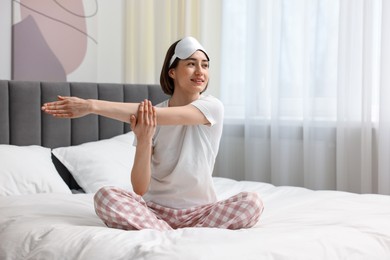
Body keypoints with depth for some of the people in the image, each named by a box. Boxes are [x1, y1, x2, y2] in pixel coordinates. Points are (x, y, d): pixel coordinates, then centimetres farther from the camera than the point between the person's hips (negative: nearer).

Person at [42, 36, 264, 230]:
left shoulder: (212, 107, -7)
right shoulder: (149, 117, -2)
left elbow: (158, 116, -25)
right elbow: (140, 189, -10)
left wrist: (93, 106, -30)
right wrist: (143, 140, -27)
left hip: (199, 213, -1)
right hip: (155, 210, 1)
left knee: (251, 202, -29)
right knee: (105, 197, -26)